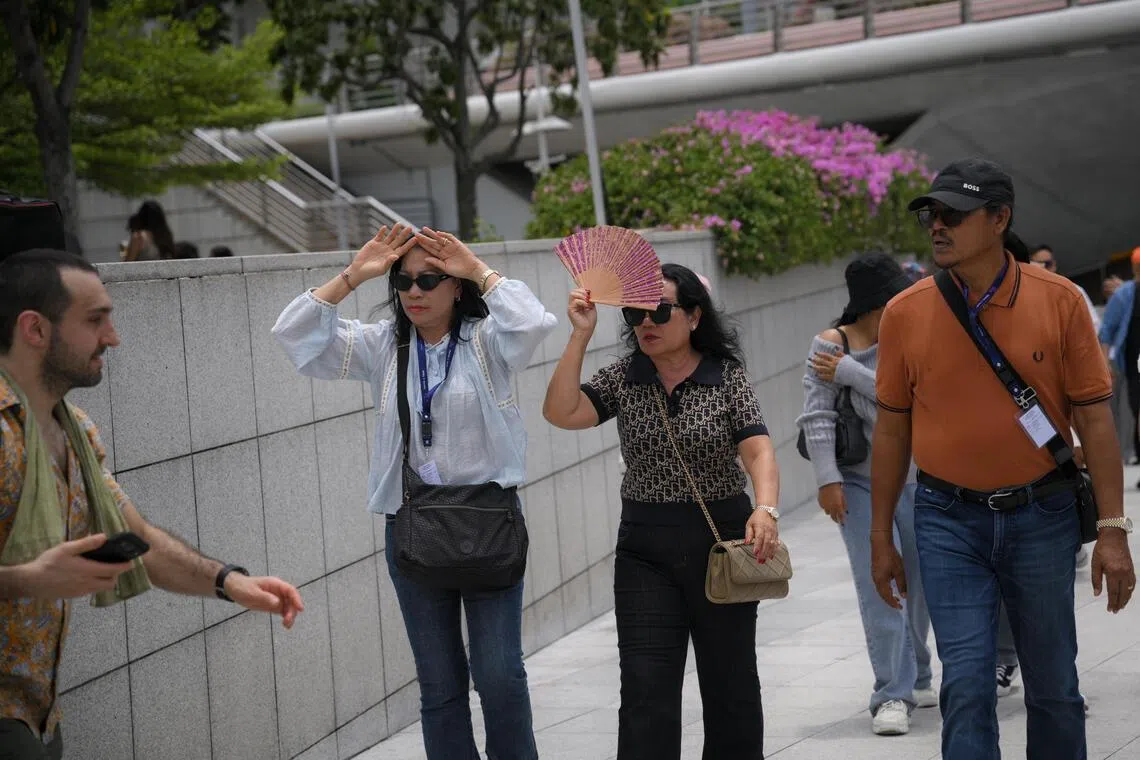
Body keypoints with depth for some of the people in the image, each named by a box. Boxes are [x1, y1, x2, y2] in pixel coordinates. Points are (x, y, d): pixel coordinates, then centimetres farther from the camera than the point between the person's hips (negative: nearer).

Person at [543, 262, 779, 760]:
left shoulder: (727, 378, -4)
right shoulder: (623, 378, 3)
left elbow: (757, 451, -14)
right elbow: (562, 413, -11)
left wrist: (765, 510, -32)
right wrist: (581, 336, -13)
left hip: (721, 542, -1)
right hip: (644, 552, 2)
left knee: (730, 682, 12)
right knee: (645, 691, -5)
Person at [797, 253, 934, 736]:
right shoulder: (830, 344, -7)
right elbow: (817, 417, -9)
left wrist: (849, 372, -17)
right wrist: (827, 479, -14)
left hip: (914, 482, 3)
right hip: (859, 483, -3)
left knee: (918, 583, 12)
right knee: (878, 585, -11)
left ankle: (915, 678, 31)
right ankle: (893, 695, -9)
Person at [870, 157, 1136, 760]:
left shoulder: (1059, 301, -5)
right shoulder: (905, 313, -2)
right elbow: (891, 428, 6)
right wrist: (880, 538, 7)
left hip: (1041, 516, 0)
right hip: (949, 522, 0)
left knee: (1054, 687, 10)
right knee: (966, 683, -4)